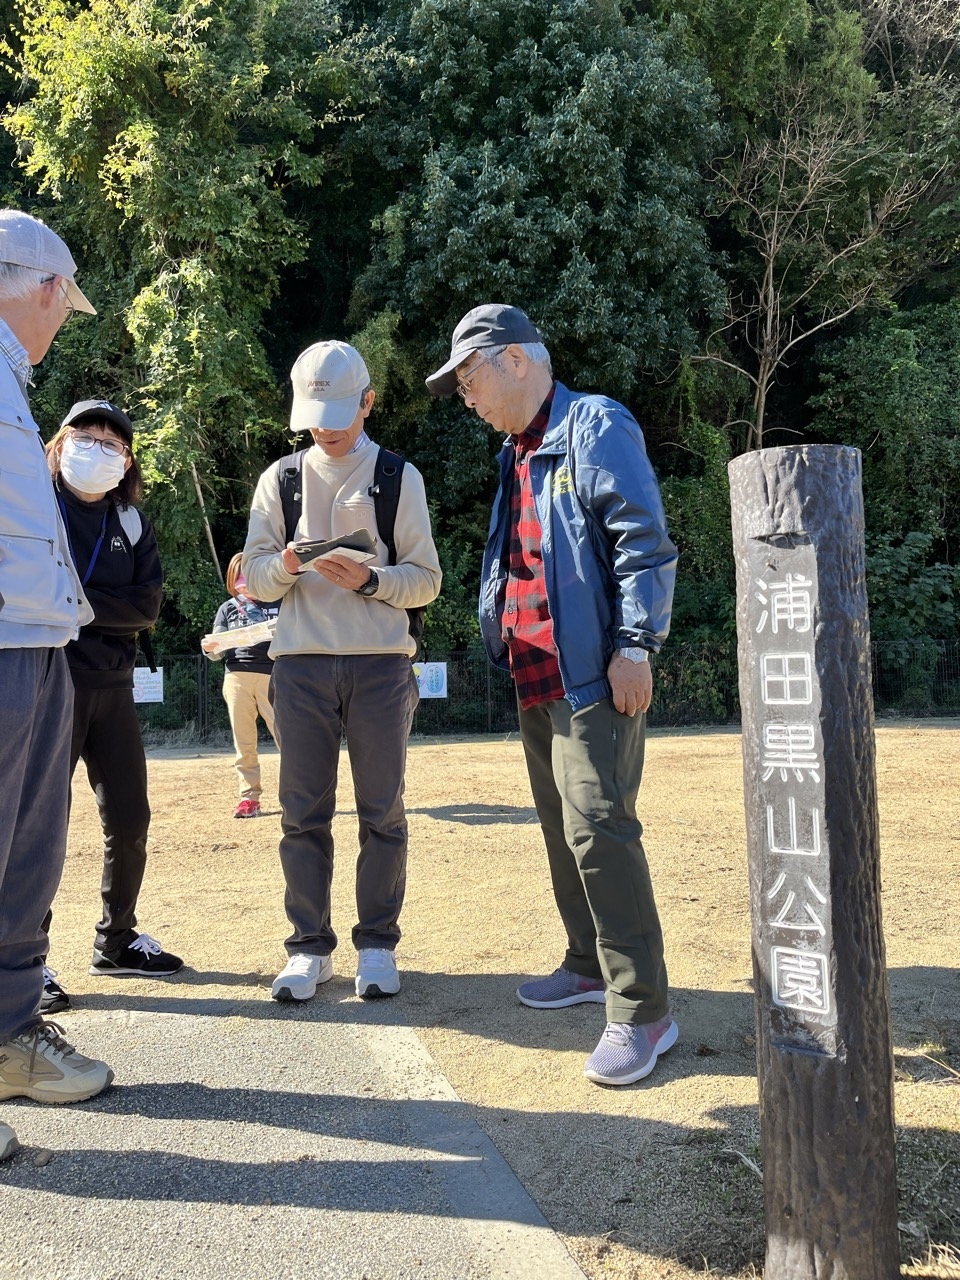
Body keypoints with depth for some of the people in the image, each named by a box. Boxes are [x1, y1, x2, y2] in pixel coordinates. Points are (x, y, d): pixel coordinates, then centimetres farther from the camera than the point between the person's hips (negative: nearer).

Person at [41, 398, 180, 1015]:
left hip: (113, 685, 5)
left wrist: (77, 604, -14)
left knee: (130, 820, 9)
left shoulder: (132, 522, 11)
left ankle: (117, 941, 26)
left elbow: (147, 604, -1)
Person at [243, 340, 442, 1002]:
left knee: (382, 813, 4)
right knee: (304, 815, 4)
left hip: (382, 663, -1)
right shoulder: (281, 478, 12)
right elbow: (253, 575, 9)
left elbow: (427, 579, 2)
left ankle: (377, 945, 16)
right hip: (301, 664, 2)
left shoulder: (399, 476, 7)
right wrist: (284, 567, -14)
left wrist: (369, 580, -17)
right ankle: (310, 947, 16)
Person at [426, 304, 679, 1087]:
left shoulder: (595, 426, -8)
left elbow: (643, 541, -15)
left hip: (594, 674, -9)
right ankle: (590, 966, 30)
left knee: (597, 828, -12)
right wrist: (502, 639, 16)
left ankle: (643, 1009, -2)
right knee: (562, 828, 15)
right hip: (537, 677, 9)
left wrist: (635, 643, -20)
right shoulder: (518, 452, 19)